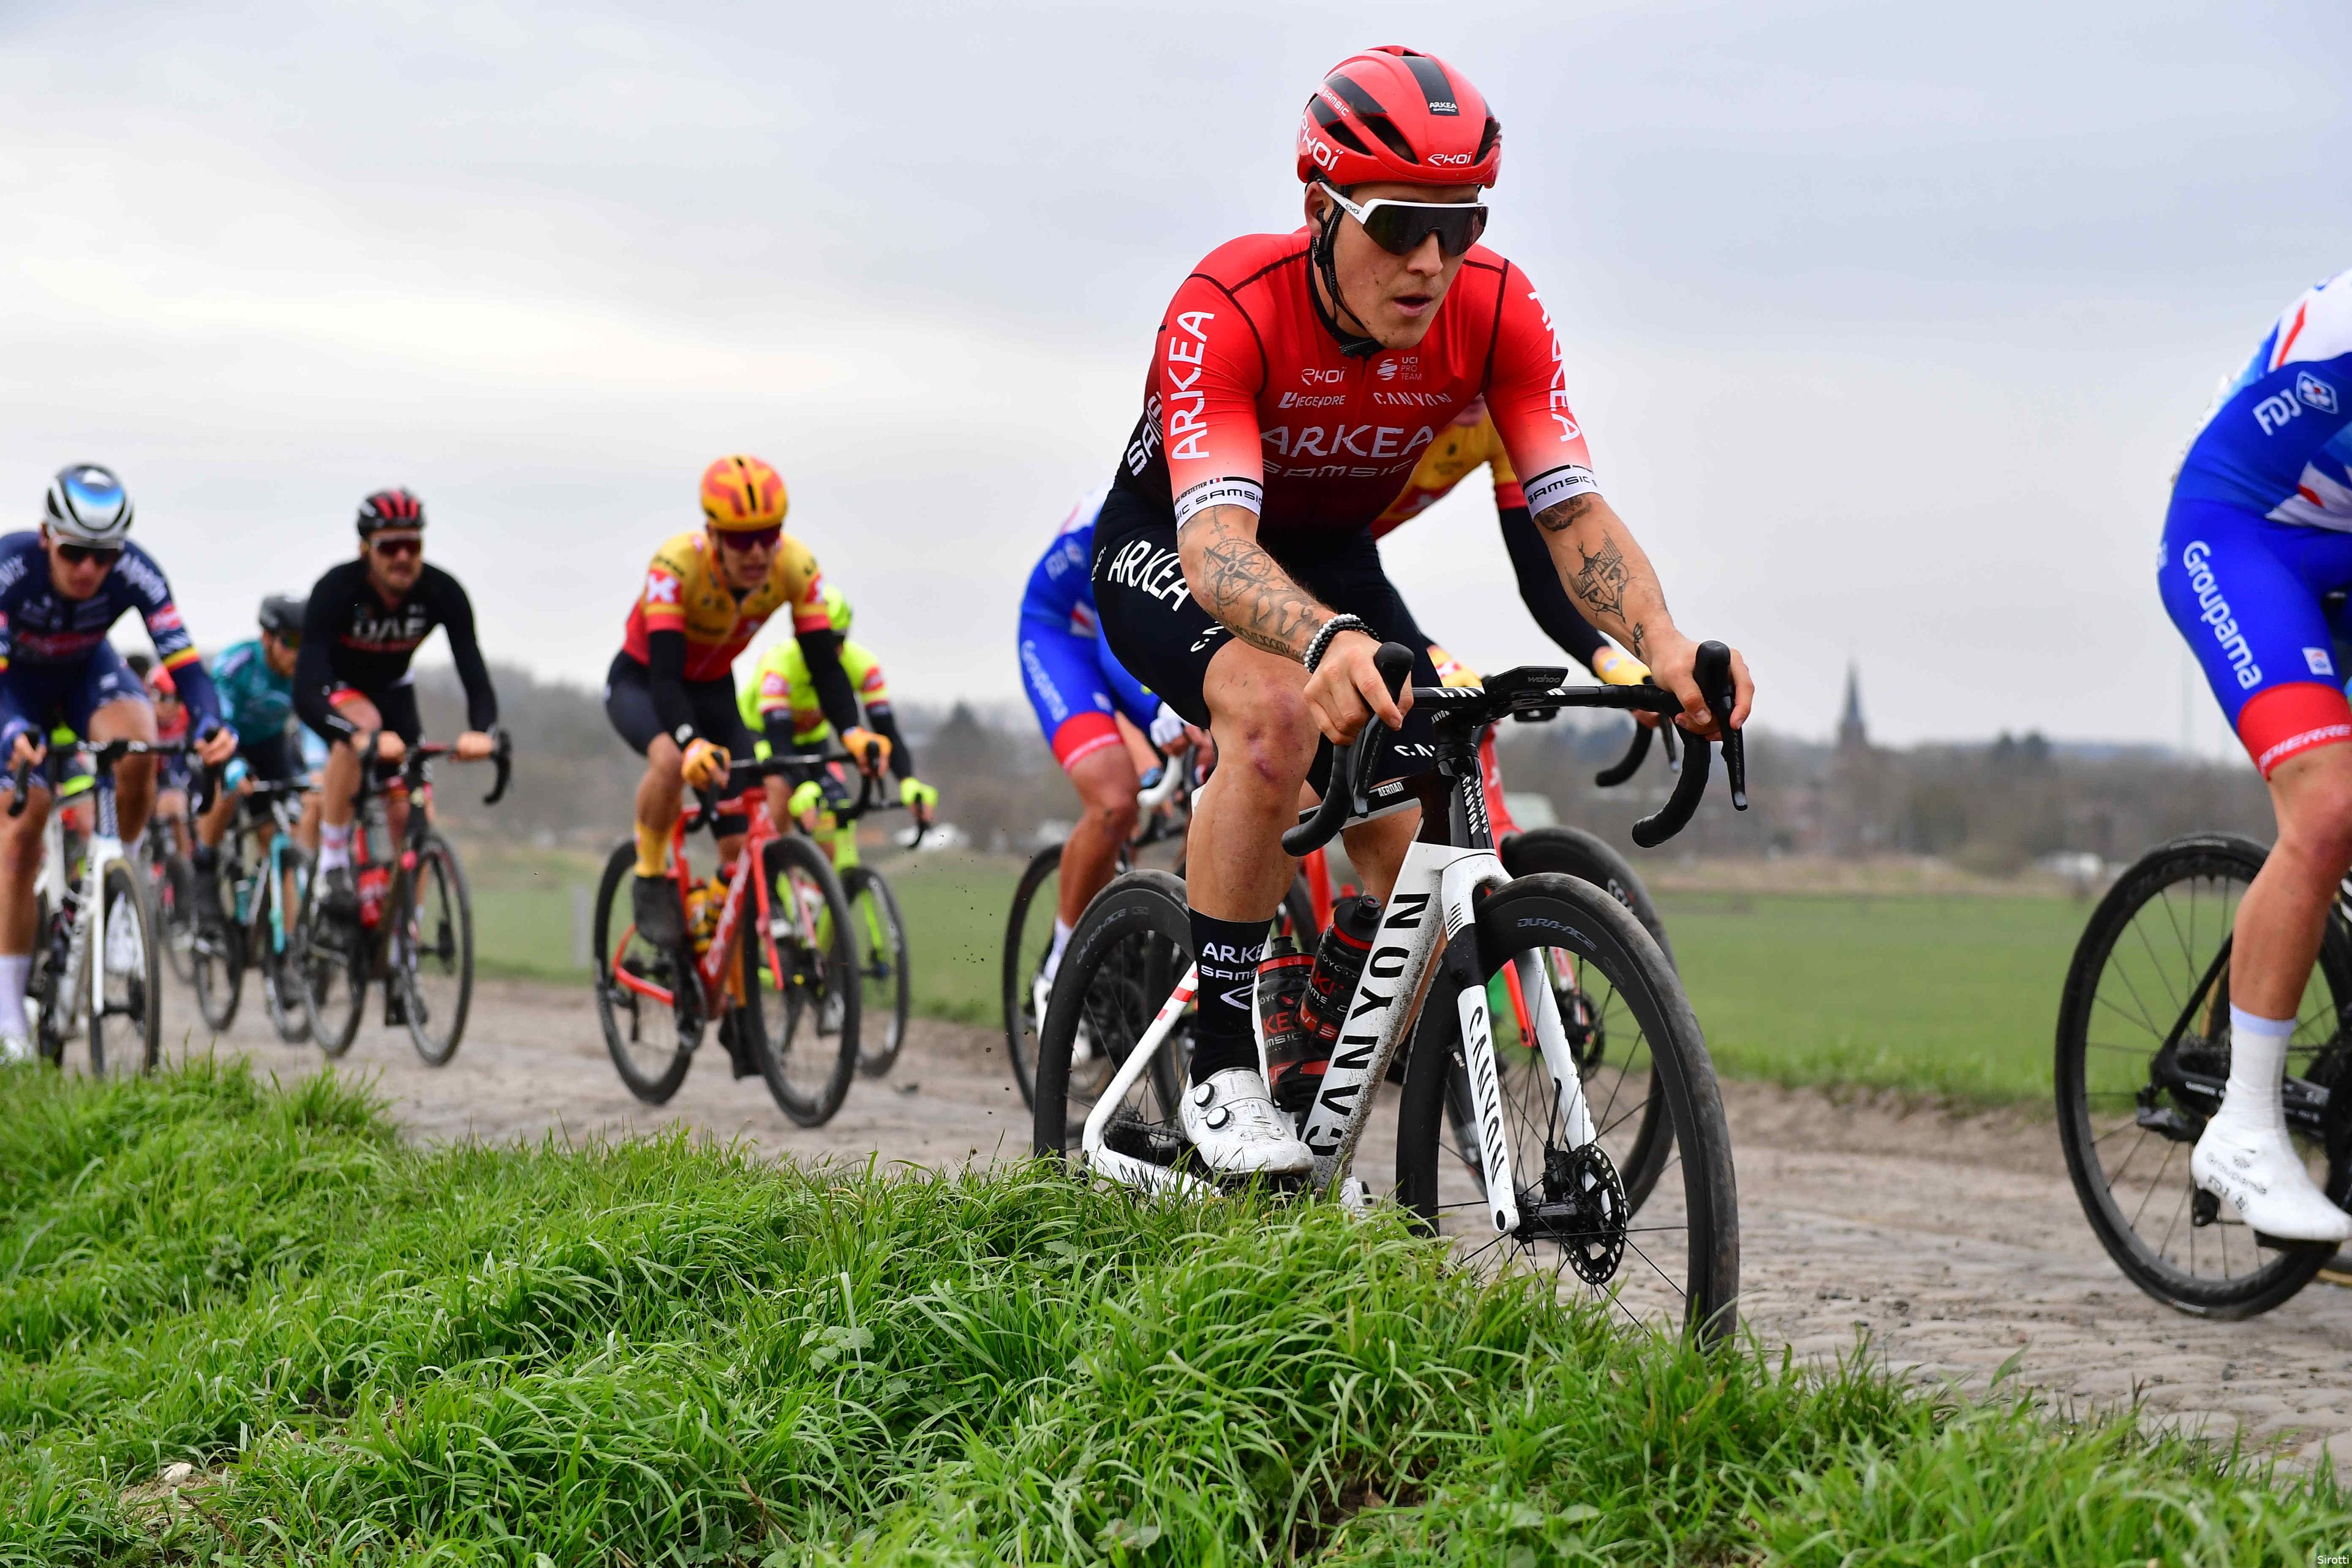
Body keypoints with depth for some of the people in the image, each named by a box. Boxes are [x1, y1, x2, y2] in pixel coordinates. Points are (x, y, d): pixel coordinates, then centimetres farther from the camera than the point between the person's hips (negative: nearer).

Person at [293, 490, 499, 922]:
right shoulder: (337, 590, -35)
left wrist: (480, 731, -53)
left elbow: (475, 676, -31)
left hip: (391, 688, 3)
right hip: (334, 686, -3)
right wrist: (362, 737, -61)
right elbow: (305, 695, -43)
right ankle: (332, 869, -28)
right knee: (361, 724, -38)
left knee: (411, 817, -10)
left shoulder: (442, 592, -27)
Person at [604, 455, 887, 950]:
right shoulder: (676, 565, -36)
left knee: (743, 852, -11)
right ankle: (651, 879, -12)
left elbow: (824, 664, -24)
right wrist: (693, 744, -60)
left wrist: (853, 733, -43)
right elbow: (665, 675, -42)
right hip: (640, 682, -4)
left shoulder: (796, 568, -25)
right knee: (672, 761, -38)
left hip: (714, 690, 4)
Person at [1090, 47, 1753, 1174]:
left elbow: (1571, 506, -28)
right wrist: (1331, 642, -69)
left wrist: (1661, 643, -49)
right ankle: (1221, 1074, -24)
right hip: (1168, 550, -4)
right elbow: (1216, 535, -48)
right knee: (1279, 710, -36)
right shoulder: (1230, 308, -36)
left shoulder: (1495, 310, -24)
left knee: (1415, 850, -10)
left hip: (1332, 553, 5)